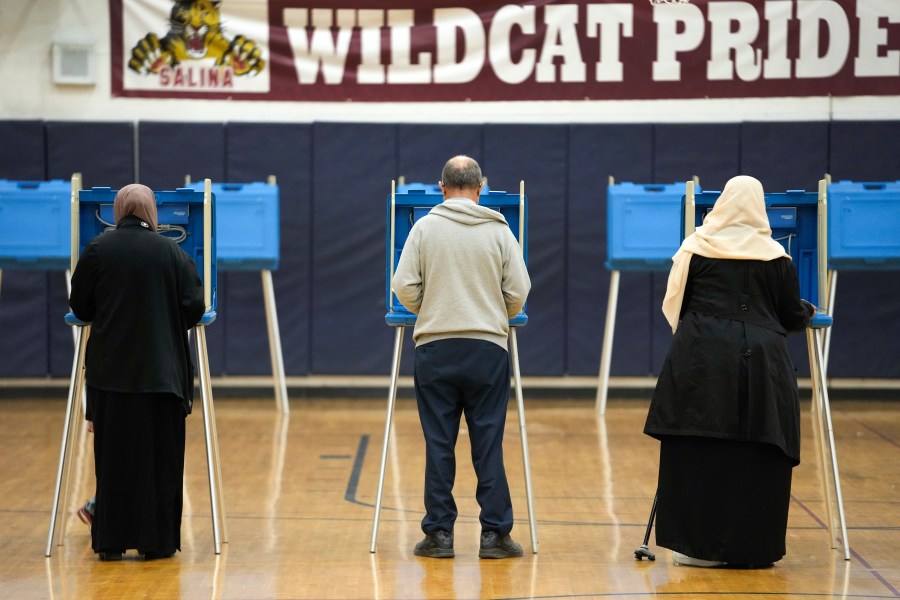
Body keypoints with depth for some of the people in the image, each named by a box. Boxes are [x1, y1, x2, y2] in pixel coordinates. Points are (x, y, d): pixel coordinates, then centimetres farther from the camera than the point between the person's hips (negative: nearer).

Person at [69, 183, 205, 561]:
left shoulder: (97, 250, -3)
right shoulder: (173, 253, -3)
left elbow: (80, 306, 4)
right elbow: (193, 308, -3)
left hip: (111, 370, 1)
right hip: (163, 372, 0)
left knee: (114, 455, 7)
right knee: (160, 455, 7)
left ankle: (111, 540, 9)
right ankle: (158, 541, 9)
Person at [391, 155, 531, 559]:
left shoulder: (425, 227, -1)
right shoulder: (498, 230, 1)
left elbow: (404, 287, -3)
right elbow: (518, 292, -1)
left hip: (435, 348, 0)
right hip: (487, 348, 0)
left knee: (439, 445, 5)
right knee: (488, 444, 4)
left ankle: (439, 534, 9)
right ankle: (494, 534, 6)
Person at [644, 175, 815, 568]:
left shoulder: (695, 248, 3)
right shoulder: (775, 256, 3)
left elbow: (673, 305, 8)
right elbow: (791, 316, 8)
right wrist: (808, 312, 31)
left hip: (700, 360, 0)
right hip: (761, 362, 0)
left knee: (698, 454, 4)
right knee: (757, 456, 6)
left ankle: (701, 544, 4)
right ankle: (752, 547, 9)